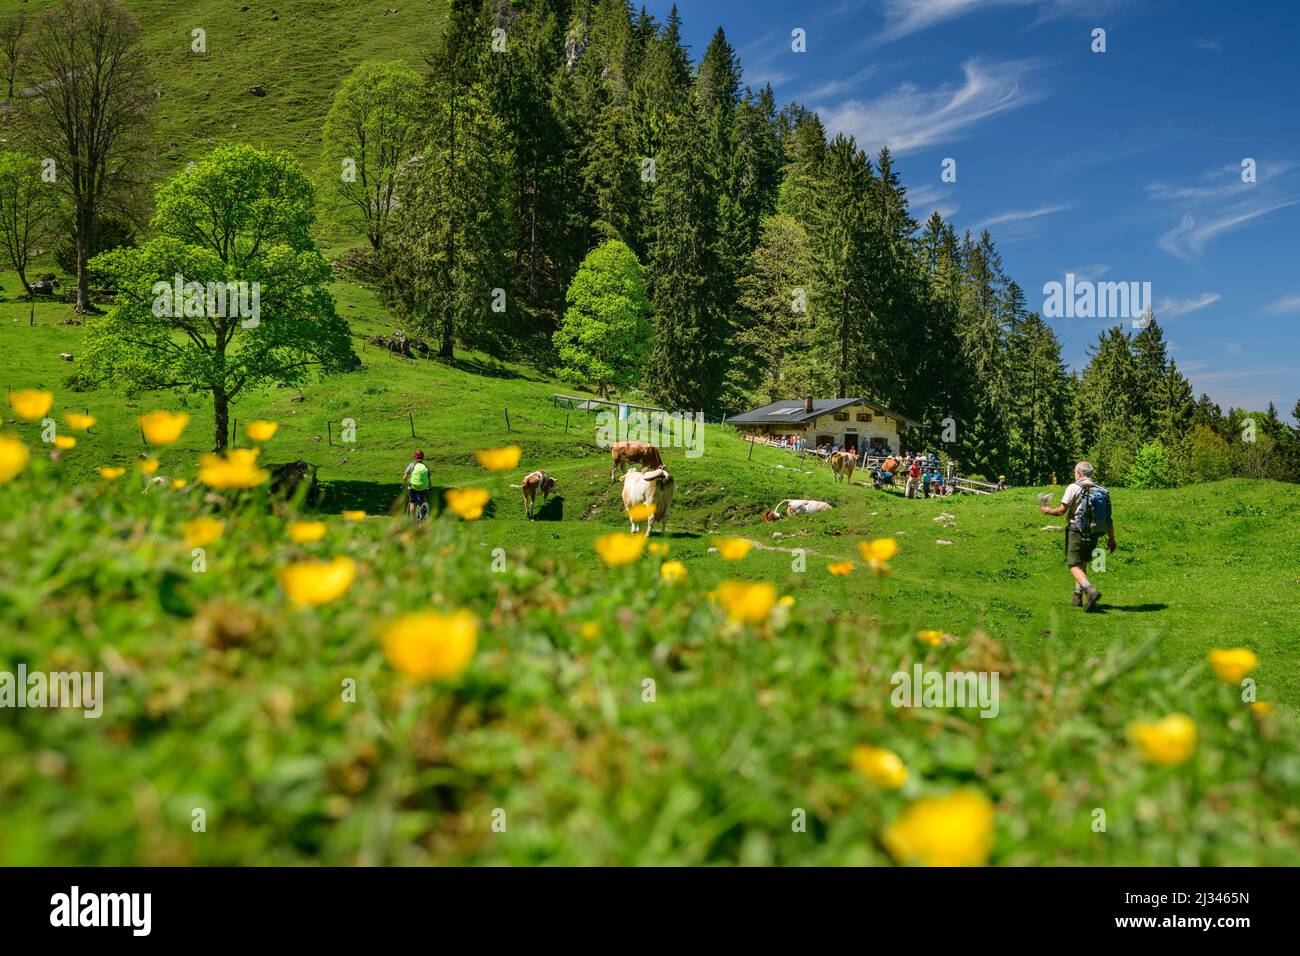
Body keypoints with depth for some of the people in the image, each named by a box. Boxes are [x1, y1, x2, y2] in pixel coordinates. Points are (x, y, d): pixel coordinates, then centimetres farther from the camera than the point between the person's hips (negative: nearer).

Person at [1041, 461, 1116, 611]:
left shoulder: (1074, 487, -7)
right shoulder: (1101, 490, 10)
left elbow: (1062, 510, -8)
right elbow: (1108, 518, 10)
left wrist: (1048, 511, 11)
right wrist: (1111, 538, 16)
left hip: (1076, 531, -6)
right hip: (1093, 535, 6)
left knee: (1074, 565, -7)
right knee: (1082, 564, 21)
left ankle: (1090, 590, -29)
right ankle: (1078, 596, 23)